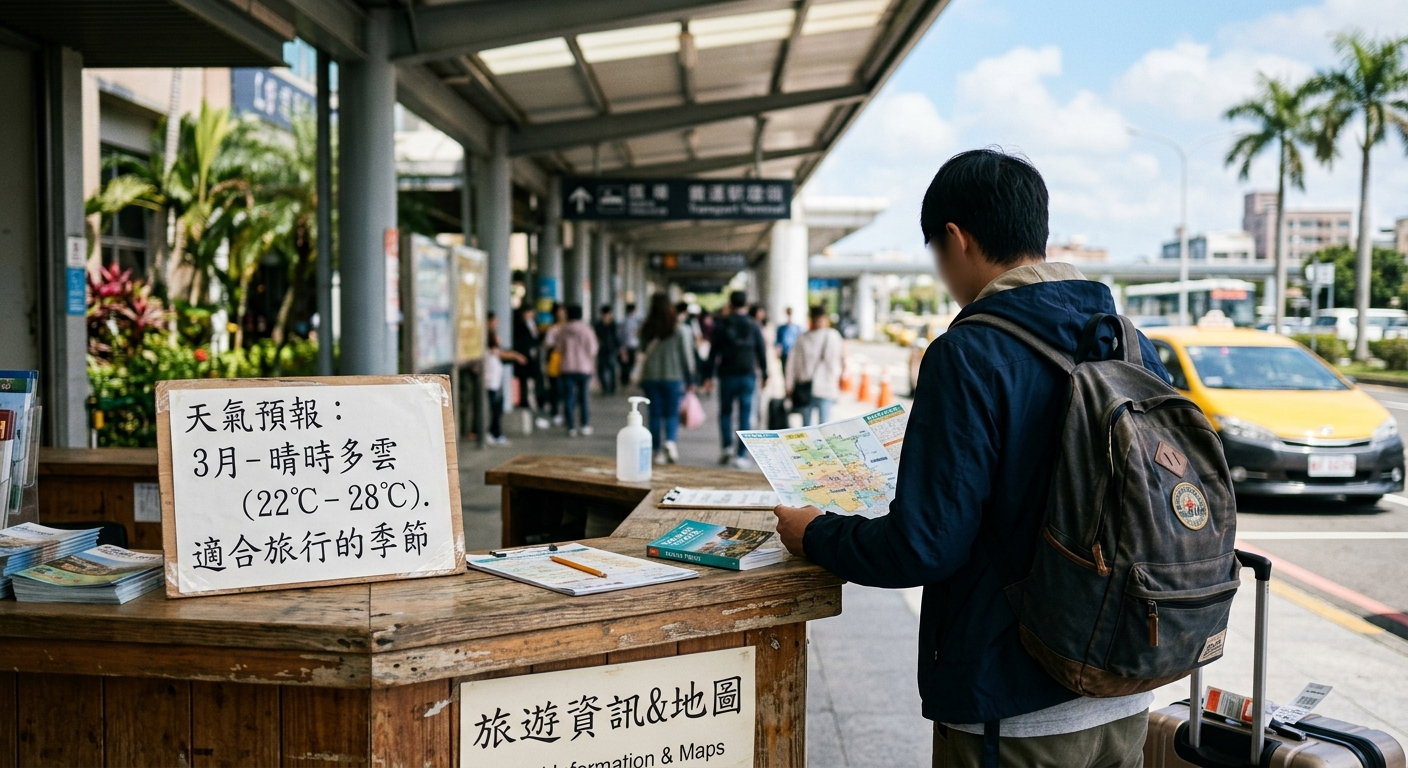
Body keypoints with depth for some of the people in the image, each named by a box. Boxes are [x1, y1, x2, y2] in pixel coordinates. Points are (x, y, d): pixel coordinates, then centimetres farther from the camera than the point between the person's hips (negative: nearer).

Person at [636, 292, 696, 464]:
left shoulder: (646, 329, -1)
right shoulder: (680, 329, -6)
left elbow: (643, 353, 3)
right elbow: (687, 356, -5)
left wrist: (642, 383, 10)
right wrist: (690, 380, 1)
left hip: (650, 377, 2)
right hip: (674, 377, -1)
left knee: (655, 414, 8)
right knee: (672, 413, 6)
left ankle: (658, 450, 8)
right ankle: (671, 440, -19)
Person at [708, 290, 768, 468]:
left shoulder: (722, 324, -1)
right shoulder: (753, 326, 2)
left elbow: (714, 350, -1)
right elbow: (762, 351, 4)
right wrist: (765, 374, 12)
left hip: (727, 374, 0)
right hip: (748, 375, 0)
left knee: (725, 411, 14)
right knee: (745, 415, 1)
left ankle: (727, 446, -1)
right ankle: (741, 455, -2)